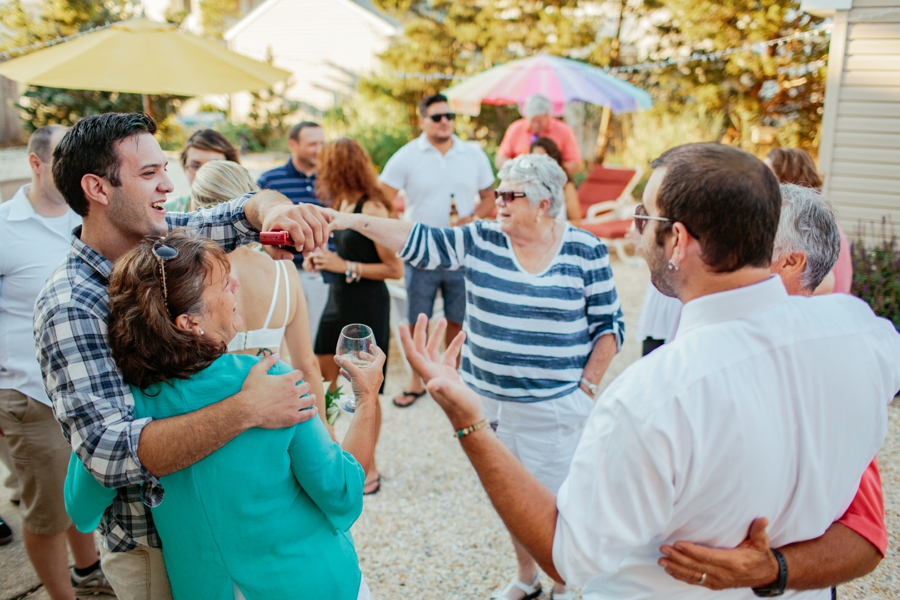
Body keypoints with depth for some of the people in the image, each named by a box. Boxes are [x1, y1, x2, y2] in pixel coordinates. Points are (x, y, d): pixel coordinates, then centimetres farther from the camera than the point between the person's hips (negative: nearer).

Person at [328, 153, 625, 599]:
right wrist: (354, 221, -20)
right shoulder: (479, 240, -2)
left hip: (553, 407, -3)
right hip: (487, 401, 4)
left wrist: (587, 386, -6)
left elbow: (608, 325, -2)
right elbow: (419, 243, -9)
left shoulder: (585, 251, -8)